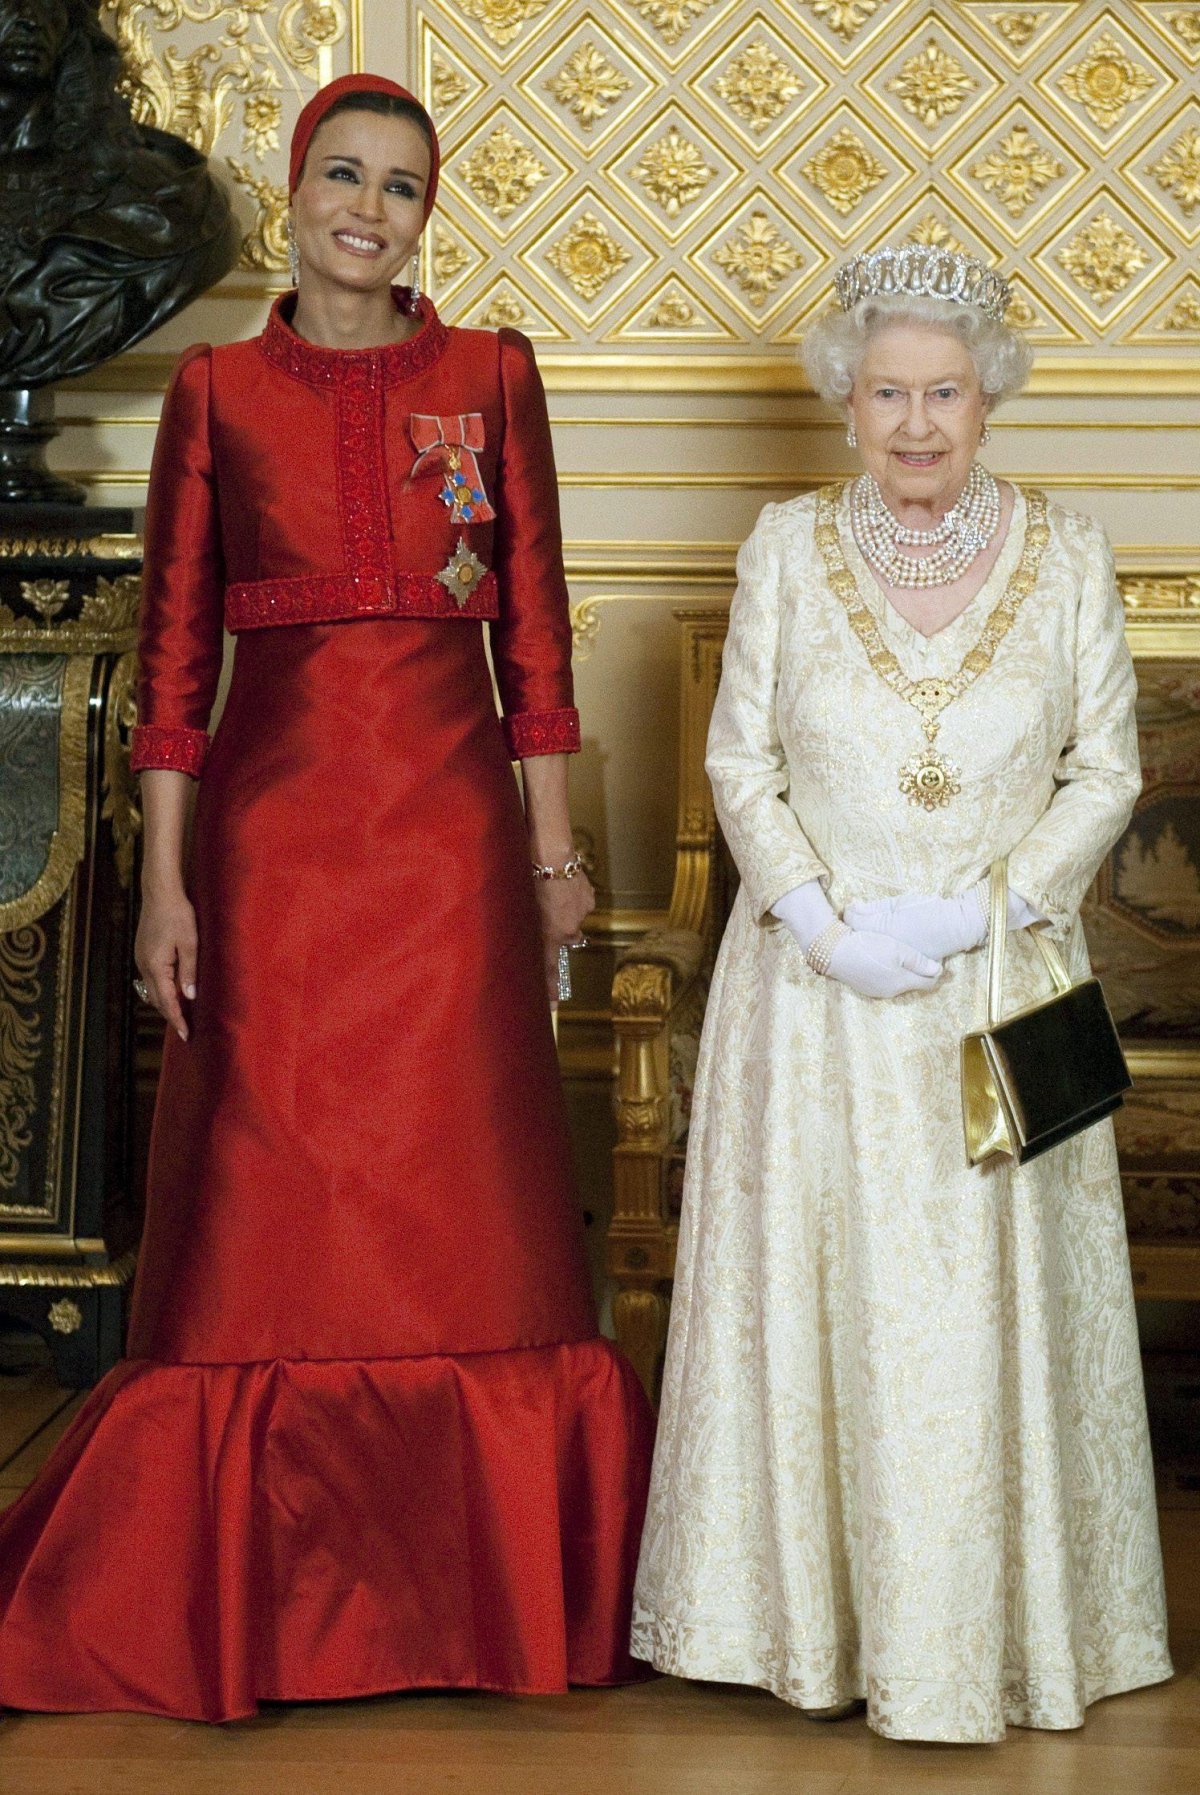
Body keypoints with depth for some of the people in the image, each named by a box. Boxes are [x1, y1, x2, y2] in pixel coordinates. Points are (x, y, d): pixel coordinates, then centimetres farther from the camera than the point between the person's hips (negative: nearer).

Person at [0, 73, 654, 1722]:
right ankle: (252, 1598, 17)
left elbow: (536, 627, 7)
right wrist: (164, 879, -2)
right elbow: (175, 649, 3)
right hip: (274, 822, 0)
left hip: (449, 819, 1)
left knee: (463, 1210, 3)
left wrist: (551, 849, 3)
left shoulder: (492, 377, 7)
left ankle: (477, 1589, 18)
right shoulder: (216, 391, 6)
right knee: (270, 1201, 3)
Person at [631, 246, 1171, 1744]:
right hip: (816, 990, 0)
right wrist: (825, 926, -11)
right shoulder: (787, 548, 2)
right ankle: (816, 1610, 19)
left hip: (1002, 988, 0)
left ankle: (991, 1622, 18)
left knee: (990, 1298, 3)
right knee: (817, 1284, 4)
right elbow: (739, 763, 2)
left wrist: (979, 913, -12)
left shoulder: (1067, 558, 1)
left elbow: (1105, 773, 1)